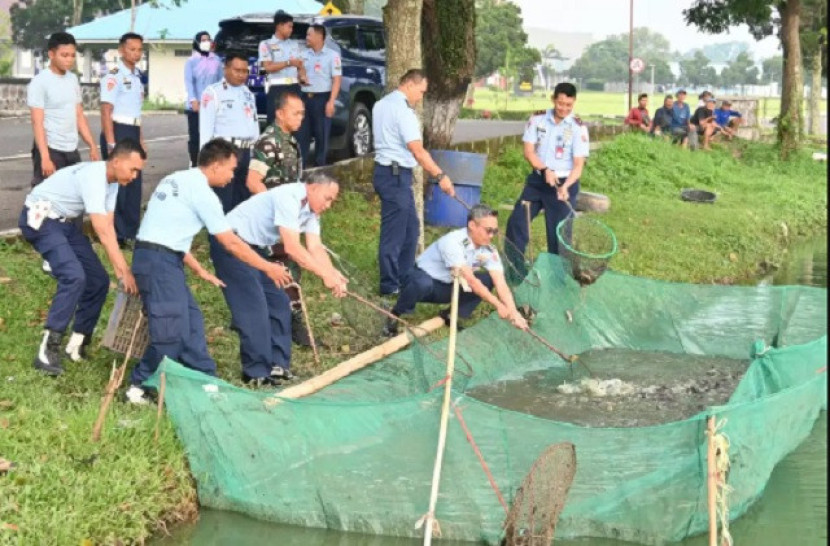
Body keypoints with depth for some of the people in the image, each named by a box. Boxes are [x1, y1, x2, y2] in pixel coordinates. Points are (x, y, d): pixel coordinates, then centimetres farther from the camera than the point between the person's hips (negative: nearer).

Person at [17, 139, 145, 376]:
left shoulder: (112, 181, 1)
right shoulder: (93, 177, -29)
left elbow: (109, 227, -4)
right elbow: (102, 231, -33)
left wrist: (119, 269, -13)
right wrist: (125, 271, -32)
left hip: (64, 222, 10)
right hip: (40, 219, -10)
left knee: (98, 279, 5)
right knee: (74, 277, -26)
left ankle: (77, 343, 17)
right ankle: (48, 350, -23)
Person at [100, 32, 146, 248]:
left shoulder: (137, 76, 14)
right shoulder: (114, 76, -11)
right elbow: (106, 111, -16)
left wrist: (141, 140, 20)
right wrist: (111, 143, -21)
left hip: (133, 132, 8)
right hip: (117, 131, -8)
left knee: (134, 183, 12)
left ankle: (130, 230, 23)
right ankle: (114, 234, 5)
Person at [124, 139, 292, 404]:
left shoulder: (178, 180, 16)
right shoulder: (202, 192, -11)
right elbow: (231, 244, -8)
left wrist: (200, 271, 25)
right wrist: (268, 268, 2)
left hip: (161, 259, 10)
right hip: (160, 261, -10)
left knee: (191, 321, 13)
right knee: (171, 330, -7)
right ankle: (139, 388, 0)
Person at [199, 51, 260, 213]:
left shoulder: (248, 94, 19)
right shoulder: (213, 92, -4)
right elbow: (206, 127, -8)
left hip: (247, 152, 7)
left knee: (245, 199, 10)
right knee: (223, 202, -9)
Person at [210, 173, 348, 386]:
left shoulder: (310, 210, 3)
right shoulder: (288, 198, -27)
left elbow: (315, 248, -7)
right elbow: (292, 248, -33)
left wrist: (334, 275, -24)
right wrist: (326, 275, -32)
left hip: (255, 248, 10)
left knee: (278, 303, 6)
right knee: (254, 308, -13)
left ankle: (277, 365, 11)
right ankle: (257, 372, -7)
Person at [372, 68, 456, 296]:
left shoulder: (381, 104, 13)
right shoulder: (403, 110, -17)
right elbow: (418, 151, -23)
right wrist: (441, 176, -21)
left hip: (386, 170, 10)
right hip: (396, 175, -10)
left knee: (410, 227, 17)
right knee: (394, 232, -2)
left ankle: (404, 277, 24)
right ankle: (390, 285, 5)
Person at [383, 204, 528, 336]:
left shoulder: (489, 250, -11)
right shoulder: (453, 242, -30)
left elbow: (501, 283, -17)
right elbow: (470, 280, -34)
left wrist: (514, 312, -32)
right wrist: (498, 305, -33)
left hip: (448, 288, 6)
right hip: (423, 277, -6)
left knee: (488, 279, -14)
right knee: (423, 284, -42)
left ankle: (451, 316, -2)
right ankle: (395, 316, -15)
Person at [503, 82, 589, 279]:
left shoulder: (578, 128, -12)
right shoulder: (538, 119, -4)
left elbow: (578, 164, -14)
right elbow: (528, 151, -6)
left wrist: (565, 186, -32)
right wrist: (545, 170, -24)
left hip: (564, 183, -3)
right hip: (537, 180, 3)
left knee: (558, 233, 0)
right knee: (516, 221, 2)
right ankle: (513, 269, 16)